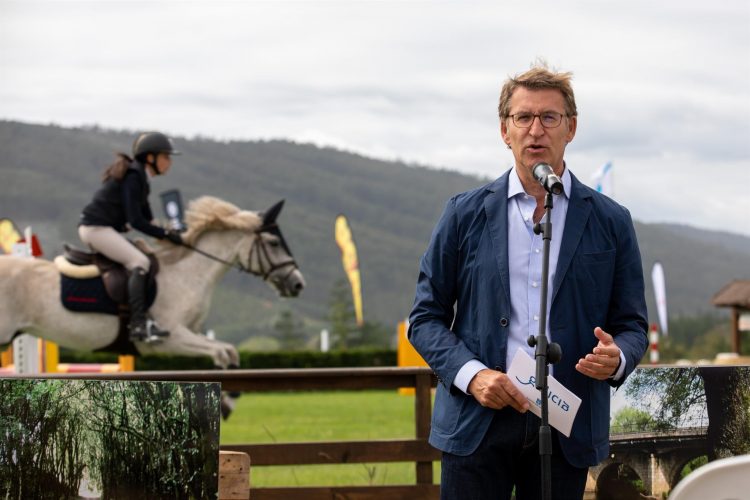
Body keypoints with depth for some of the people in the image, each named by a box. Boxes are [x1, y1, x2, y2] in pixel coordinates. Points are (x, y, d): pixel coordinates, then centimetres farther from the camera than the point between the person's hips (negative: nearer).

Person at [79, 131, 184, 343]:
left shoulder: (138, 177, 16)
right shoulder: (133, 177, -15)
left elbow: (146, 217, 20)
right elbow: (135, 220, -20)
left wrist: (167, 233, 7)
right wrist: (166, 234, -16)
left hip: (102, 228, 11)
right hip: (96, 228, -11)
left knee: (142, 259, 9)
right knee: (139, 261, -21)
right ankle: (138, 324, -30)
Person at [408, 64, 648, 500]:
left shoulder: (611, 222, 7)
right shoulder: (465, 214, 6)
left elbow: (632, 325, 10)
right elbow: (426, 318, 7)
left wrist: (616, 358, -14)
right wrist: (471, 374, -11)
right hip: (478, 422, -1)